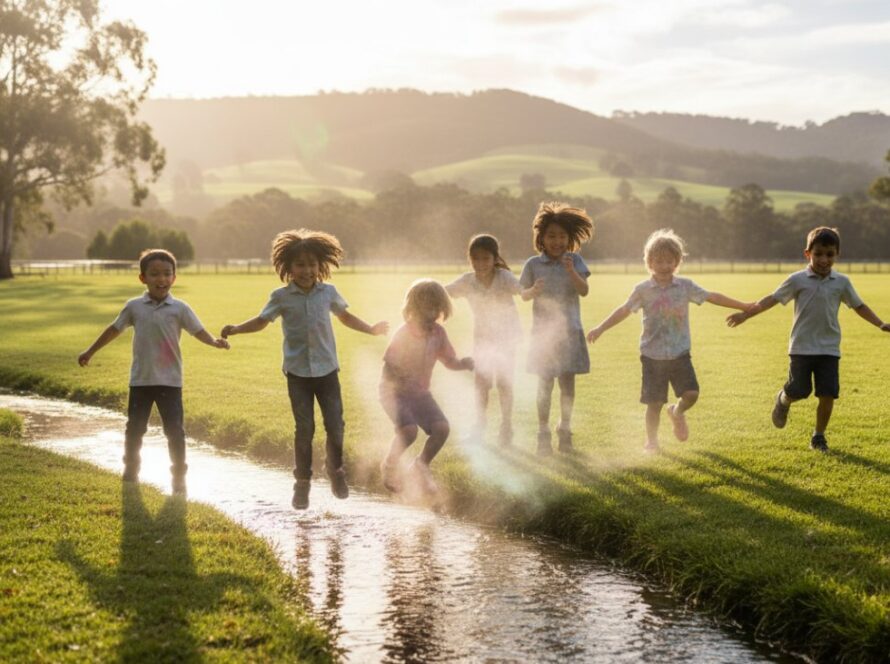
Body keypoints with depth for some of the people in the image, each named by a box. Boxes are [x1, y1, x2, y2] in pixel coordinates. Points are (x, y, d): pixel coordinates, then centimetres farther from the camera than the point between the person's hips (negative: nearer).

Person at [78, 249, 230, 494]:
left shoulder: (179, 308, -3)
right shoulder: (134, 307, 2)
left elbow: (198, 331, -9)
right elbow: (114, 330, 13)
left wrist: (214, 341, -30)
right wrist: (90, 352, 18)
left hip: (170, 381, -2)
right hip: (140, 380, 2)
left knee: (175, 429, -3)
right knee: (135, 427, 12)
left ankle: (179, 475, 7)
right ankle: (131, 469, 31)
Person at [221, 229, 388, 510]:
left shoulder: (328, 292, 2)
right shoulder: (282, 297, -3)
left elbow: (345, 316, 20)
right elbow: (261, 321, 7)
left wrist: (371, 329, 24)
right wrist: (236, 329, -9)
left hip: (327, 370, 2)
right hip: (298, 373, -2)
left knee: (335, 425, 1)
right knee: (304, 428, -1)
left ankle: (335, 469, 28)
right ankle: (302, 482, 13)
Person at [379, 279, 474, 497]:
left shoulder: (438, 333, -3)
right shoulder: (404, 334, -19)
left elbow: (450, 362, 4)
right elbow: (388, 369, -19)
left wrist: (465, 363, -18)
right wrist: (399, 380, -40)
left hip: (420, 393, 5)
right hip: (395, 392, -5)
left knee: (442, 428, -15)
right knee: (409, 430, -28)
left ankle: (421, 466, 11)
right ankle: (390, 466, 2)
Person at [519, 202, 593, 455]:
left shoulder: (574, 261, 1)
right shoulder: (533, 264, -1)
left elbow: (584, 290, -9)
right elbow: (523, 294, 3)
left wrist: (571, 271, -25)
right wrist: (534, 290, -19)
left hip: (569, 330, 1)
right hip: (543, 331, -1)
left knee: (568, 383, 4)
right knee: (544, 384, 2)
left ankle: (565, 430, 20)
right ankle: (543, 433, 10)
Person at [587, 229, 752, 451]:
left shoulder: (685, 286, 0)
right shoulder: (643, 289, -3)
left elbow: (712, 297, 3)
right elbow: (624, 311, -3)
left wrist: (745, 306, 2)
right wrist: (600, 329, -11)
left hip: (679, 354, 1)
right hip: (653, 356, -1)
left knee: (691, 393, -11)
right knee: (654, 402, 3)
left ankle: (677, 412, 23)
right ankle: (651, 440, 22)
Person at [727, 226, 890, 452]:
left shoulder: (841, 282, 3)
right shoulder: (798, 280, -3)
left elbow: (859, 306, 12)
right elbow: (772, 299, -1)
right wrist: (745, 314, -6)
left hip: (829, 348, 2)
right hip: (802, 347, -2)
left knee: (828, 394, -4)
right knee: (798, 391, -4)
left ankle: (819, 436, 14)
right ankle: (783, 400, 33)